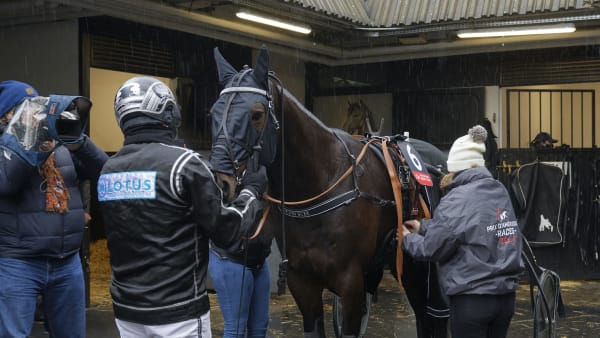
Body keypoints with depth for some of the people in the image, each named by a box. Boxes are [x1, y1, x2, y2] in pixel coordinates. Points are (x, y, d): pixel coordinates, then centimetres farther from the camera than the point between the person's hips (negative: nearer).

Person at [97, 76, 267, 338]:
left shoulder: (108, 170, 4)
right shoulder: (185, 163, -15)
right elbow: (228, 234, -11)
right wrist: (252, 191, 5)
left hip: (127, 310, 6)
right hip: (178, 313, -6)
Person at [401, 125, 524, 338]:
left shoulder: (457, 199, -17)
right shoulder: (500, 192, 6)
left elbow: (432, 249, -11)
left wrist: (408, 239, 9)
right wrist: (423, 227, 19)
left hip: (471, 299, -7)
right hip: (505, 296, 7)